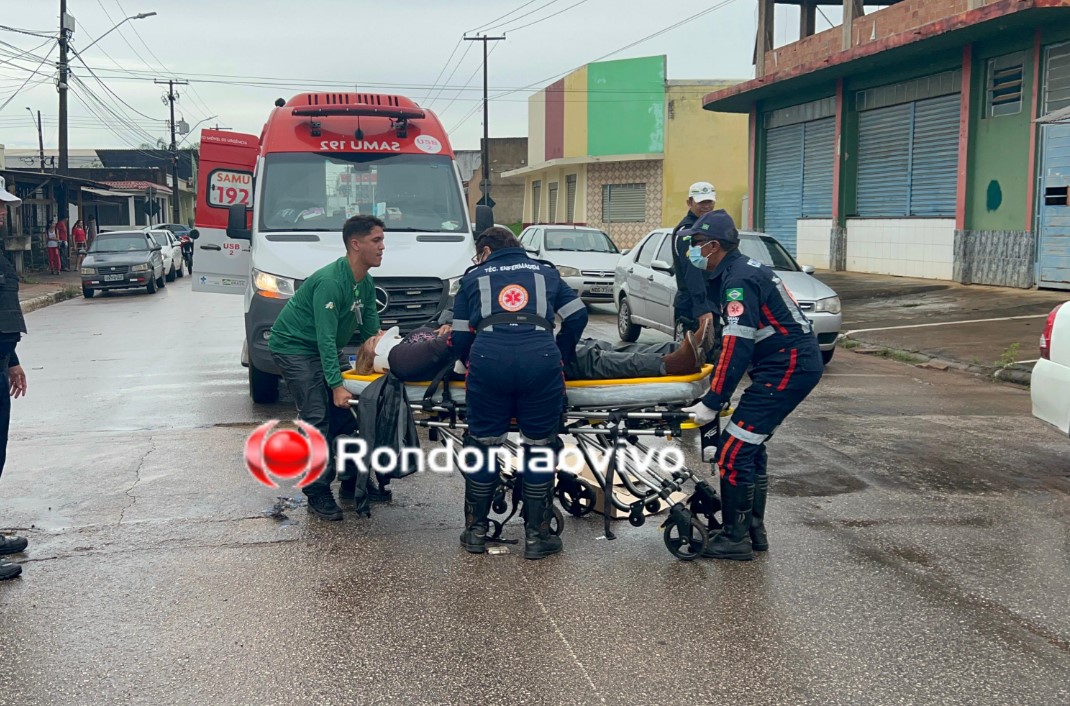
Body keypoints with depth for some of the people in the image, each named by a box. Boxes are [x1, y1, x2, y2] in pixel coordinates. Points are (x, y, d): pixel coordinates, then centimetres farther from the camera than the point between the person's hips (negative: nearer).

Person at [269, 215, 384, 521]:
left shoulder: (366, 283, 1)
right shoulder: (330, 281, -27)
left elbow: (370, 330, 7)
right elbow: (325, 337, -29)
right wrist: (337, 385, -32)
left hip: (326, 350, 9)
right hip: (294, 347, -9)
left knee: (349, 411, 4)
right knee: (317, 418, -14)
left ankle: (352, 481, 15)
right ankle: (317, 493, -8)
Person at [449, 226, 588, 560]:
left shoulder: (473, 276, 27)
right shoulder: (545, 271, 29)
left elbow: (459, 339, 21)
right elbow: (577, 315, 21)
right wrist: (561, 356, 30)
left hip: (488, 357, 0)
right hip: (541, 358, 0)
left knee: (483, 444, 13)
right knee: (539, 448, 11)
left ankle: (476, 531, 23)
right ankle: (536, 536, 15)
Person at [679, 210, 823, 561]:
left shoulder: (739, 281, -17)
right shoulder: (740, 271, 13)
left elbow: (737, 347, -23)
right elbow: (735, 339, 20)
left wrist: (712, 403, -20)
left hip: (788, 367, -10)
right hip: (798, 361, 10)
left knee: (734, 448, -8)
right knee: (749, 445, 16)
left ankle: (736, 538, -1)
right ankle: (753, 530, 24)